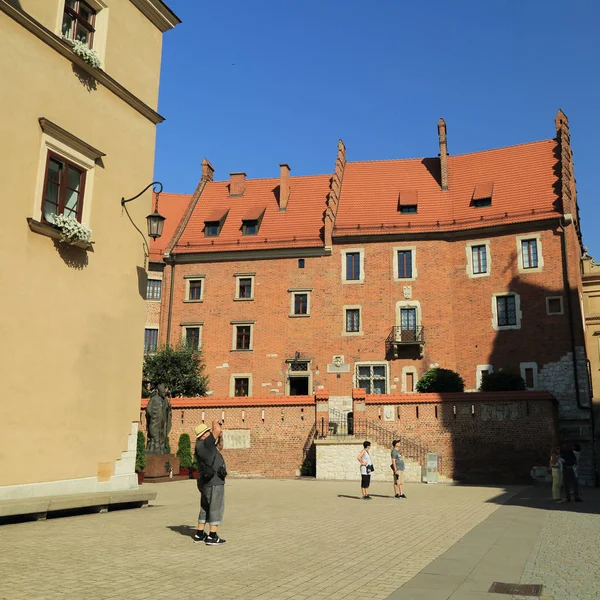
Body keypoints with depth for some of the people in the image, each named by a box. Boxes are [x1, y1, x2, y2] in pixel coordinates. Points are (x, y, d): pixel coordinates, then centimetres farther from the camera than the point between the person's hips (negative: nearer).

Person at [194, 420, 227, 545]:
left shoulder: (203, 445, 14)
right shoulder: (204, 444, -15)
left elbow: (219, 447, 25)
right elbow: (216, 430, -21)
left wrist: (219, 436, 9)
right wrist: (215, 423, -1)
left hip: (206, 481, 10)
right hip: (214, 482, -10)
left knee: (205, 508, 16)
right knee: (216, 508, -4)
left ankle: (199, 534, 21)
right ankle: (212, 537, -3)